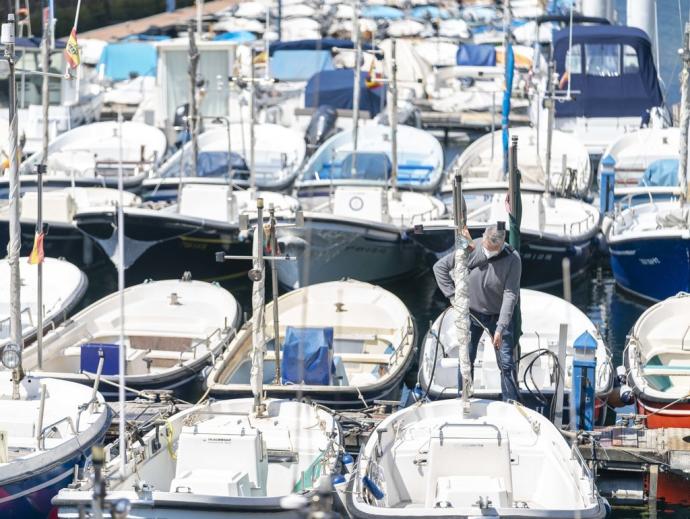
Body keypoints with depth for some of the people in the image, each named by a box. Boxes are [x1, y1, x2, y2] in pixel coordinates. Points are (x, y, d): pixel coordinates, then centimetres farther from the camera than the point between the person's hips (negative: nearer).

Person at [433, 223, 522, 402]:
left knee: (506, 362, -1)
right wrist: (453, 295, -11)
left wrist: (500, 328, -30)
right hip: (472, 313, 2)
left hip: (498, 315, -1)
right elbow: (439, 267, -7)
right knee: (466, 360, 5)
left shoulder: (512, 259, -21)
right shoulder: (471, 250, -17)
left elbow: (510, 295, -24)